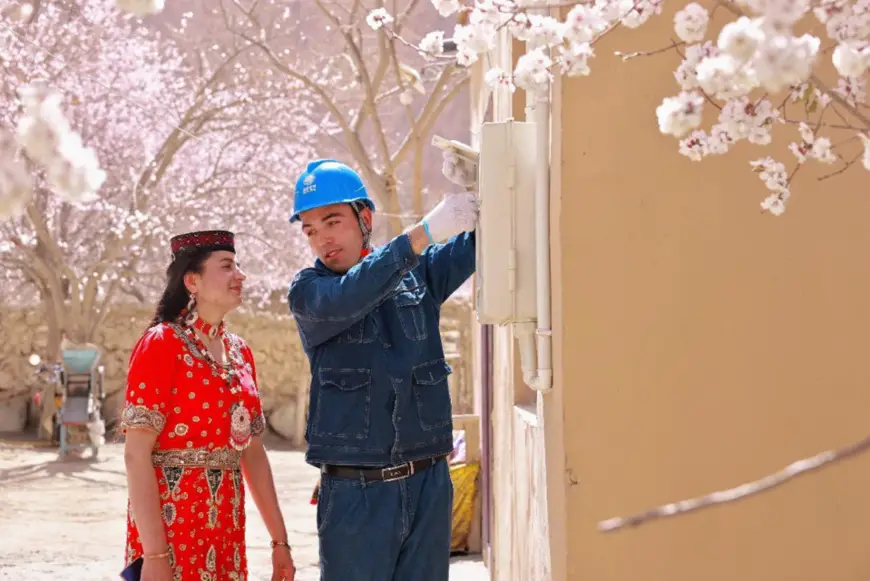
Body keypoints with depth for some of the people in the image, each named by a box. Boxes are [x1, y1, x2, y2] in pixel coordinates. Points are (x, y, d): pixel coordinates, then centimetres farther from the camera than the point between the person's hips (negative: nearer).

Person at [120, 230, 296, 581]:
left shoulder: (239, 351, 12)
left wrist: (279, 540, 13)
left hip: (226, 534, 7)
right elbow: (136, 454, -15)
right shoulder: (162, 344, -10)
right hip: (172, 529, -7)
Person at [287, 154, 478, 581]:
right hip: (355, 493, -2)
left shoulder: (419, 272, 7)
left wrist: (476, 189, -20)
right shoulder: (307, 291, -1)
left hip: (428, 485, 3)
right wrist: (425, 233, -30)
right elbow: (345, 299, -22)